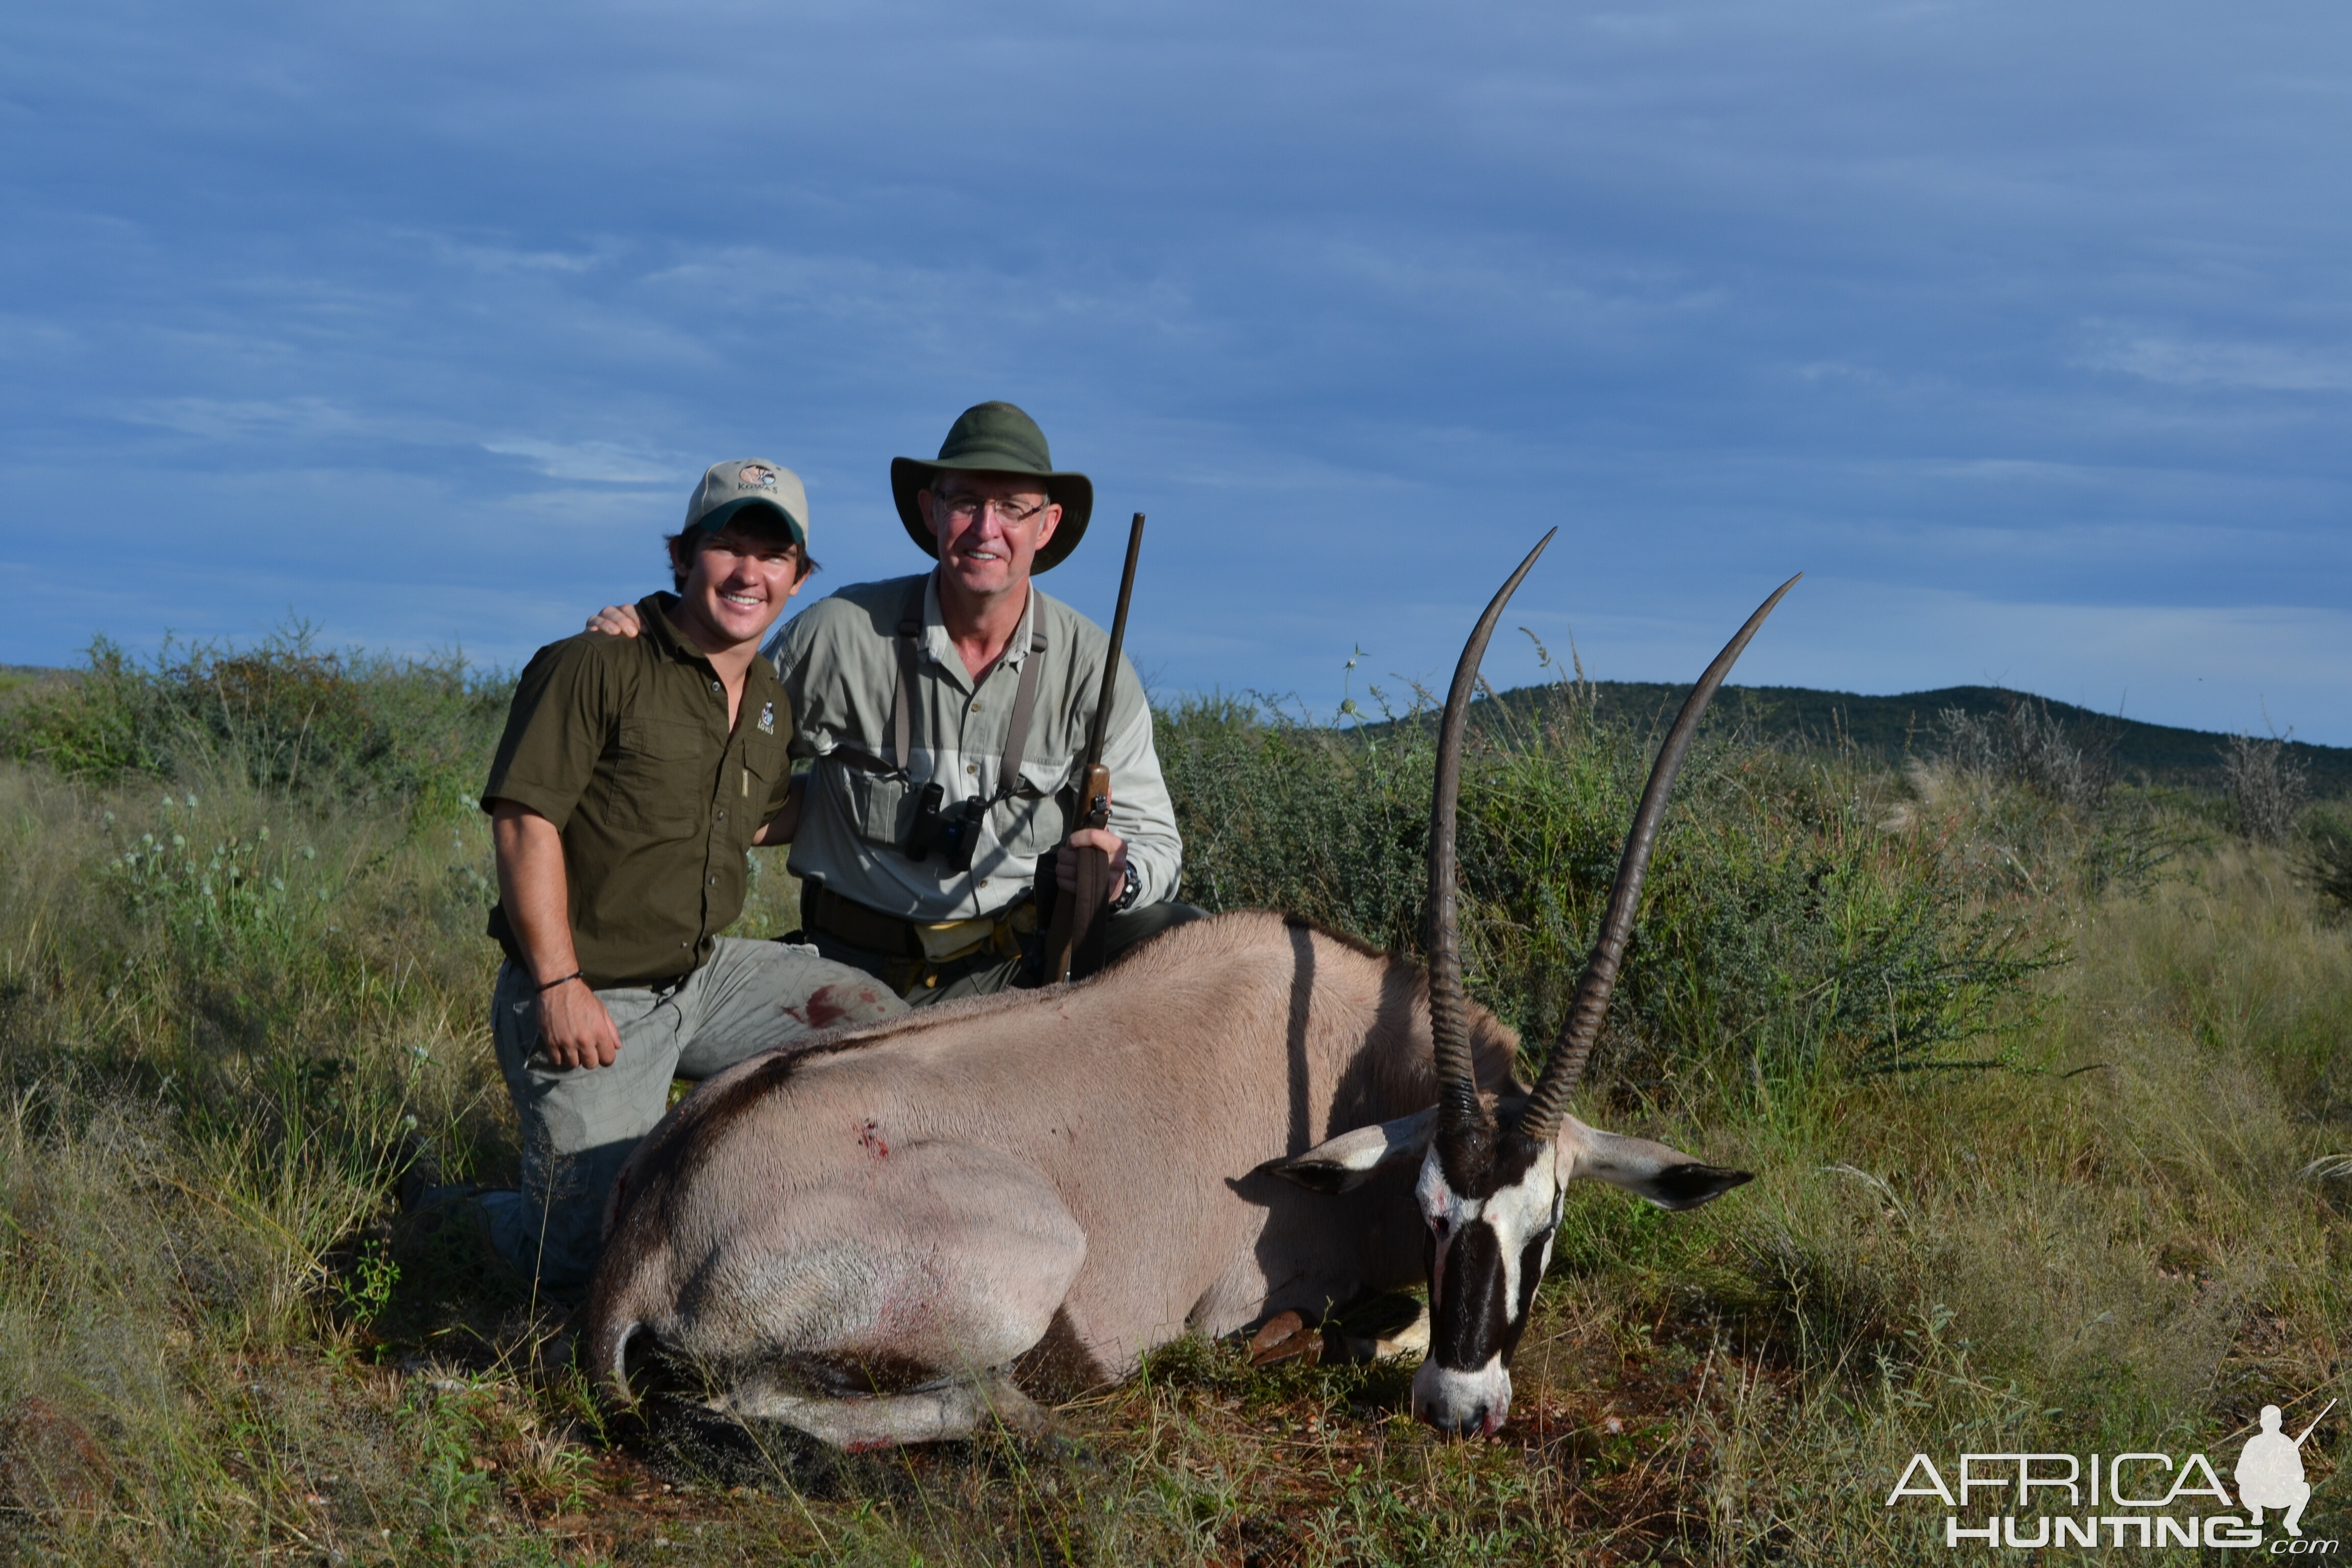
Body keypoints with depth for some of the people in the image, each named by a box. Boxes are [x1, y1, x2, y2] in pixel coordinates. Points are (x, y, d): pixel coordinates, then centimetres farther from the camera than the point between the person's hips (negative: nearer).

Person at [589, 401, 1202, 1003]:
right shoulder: (840, 632, -5)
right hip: (861, 968, -1)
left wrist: (1121, 879, -22)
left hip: (1025, 957, 2)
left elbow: (1152, 838, 2)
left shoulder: (1090, 665, -1)